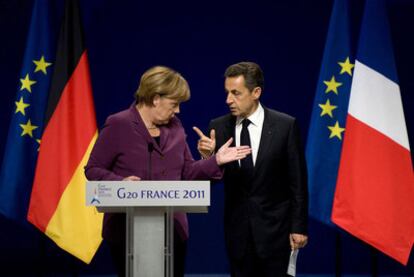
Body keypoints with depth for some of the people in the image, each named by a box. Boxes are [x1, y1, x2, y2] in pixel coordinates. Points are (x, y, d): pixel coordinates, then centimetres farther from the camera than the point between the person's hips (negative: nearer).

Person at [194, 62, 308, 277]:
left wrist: (299, 227, -5)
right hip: (237, 228, 3)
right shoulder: (218, 127, 1)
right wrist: (208, 157, -18)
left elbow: (297, 180, -3)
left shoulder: (285, 126, -6)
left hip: (274, 227, -3)